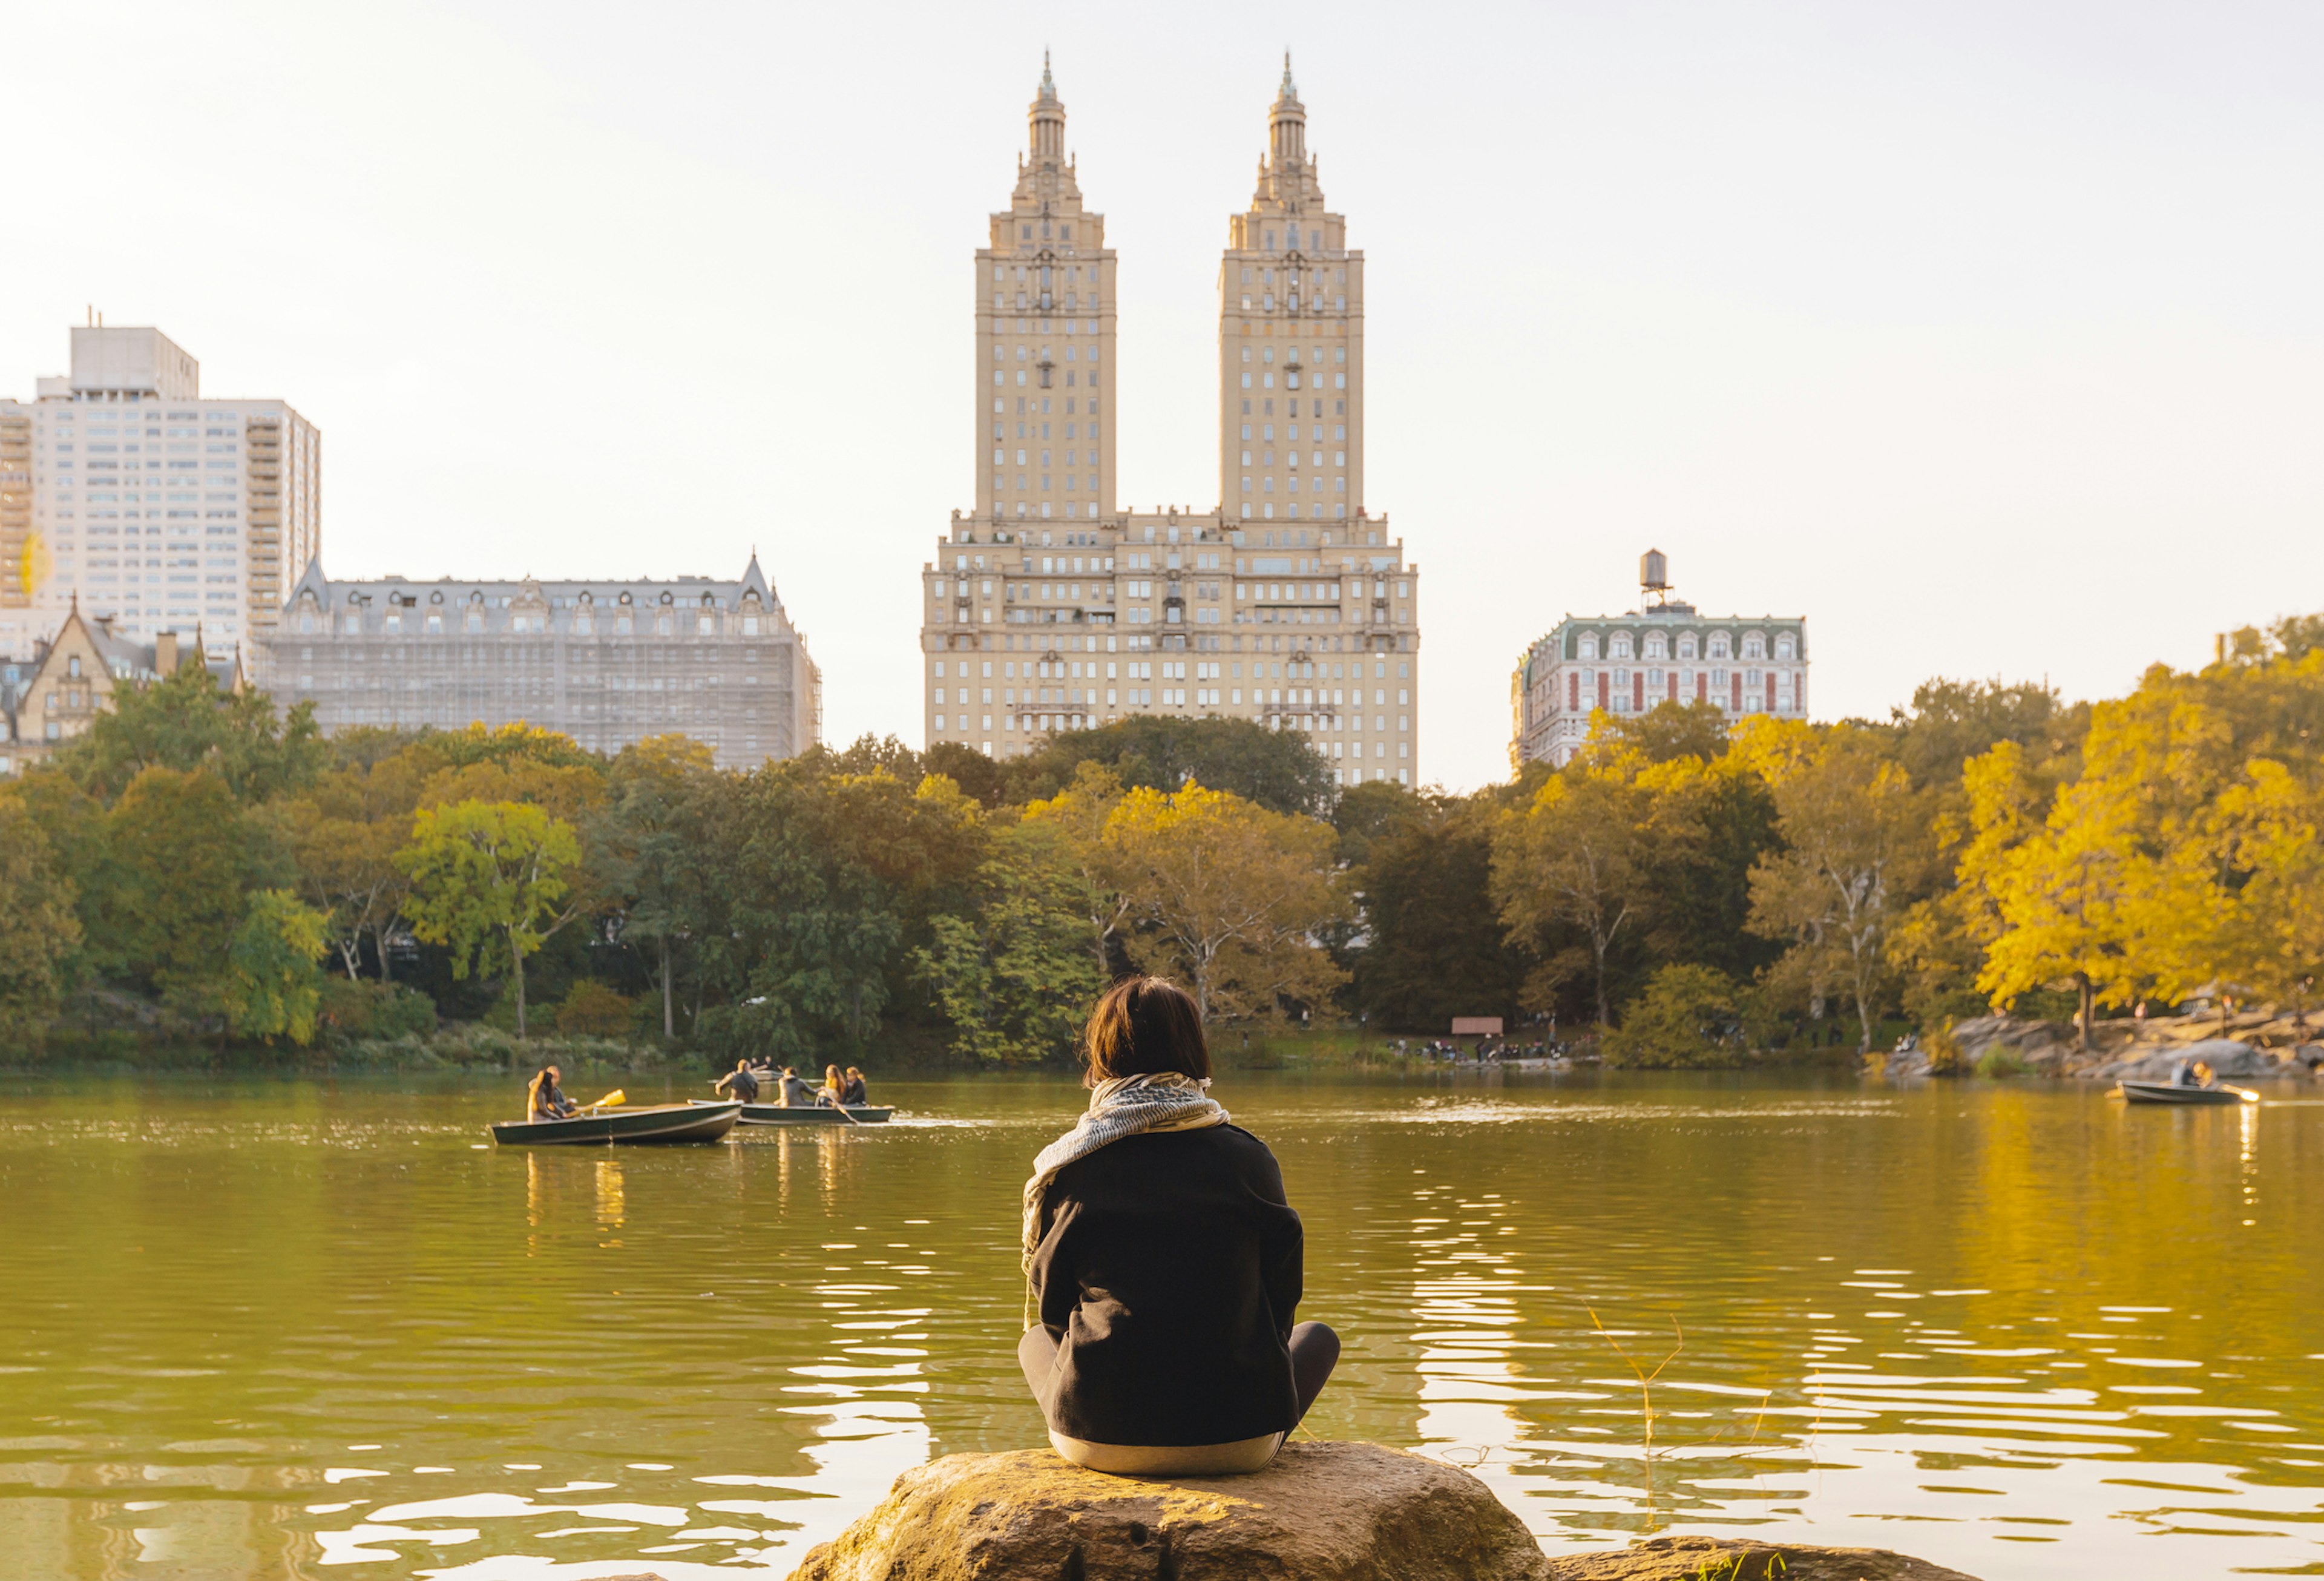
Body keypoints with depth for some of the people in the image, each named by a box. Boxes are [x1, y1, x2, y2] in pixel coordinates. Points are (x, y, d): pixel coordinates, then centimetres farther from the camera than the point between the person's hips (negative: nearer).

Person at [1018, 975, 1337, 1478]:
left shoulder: (1065, 1169, -1)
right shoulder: (1249, 1159, -2)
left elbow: (1051, 1309, 9)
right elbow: (1280, 1299, 7)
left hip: (1099, 1438, 1)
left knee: (1035, 1341, 35)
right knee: (1317, 1338, 31)